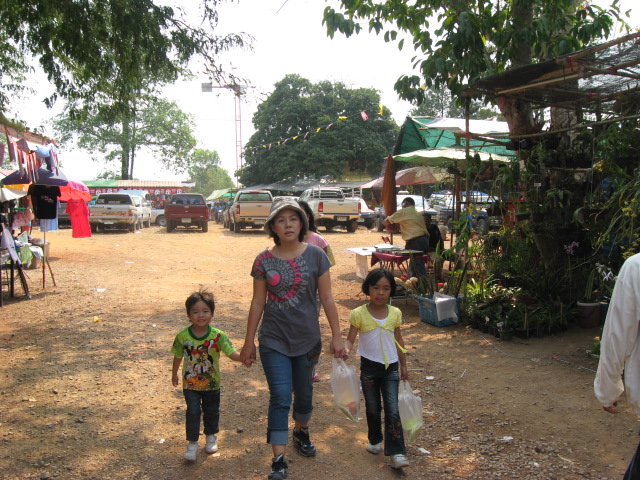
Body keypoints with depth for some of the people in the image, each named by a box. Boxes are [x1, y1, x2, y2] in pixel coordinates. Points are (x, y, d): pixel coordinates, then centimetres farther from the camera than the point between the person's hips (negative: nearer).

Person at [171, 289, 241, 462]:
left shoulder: (218, 336, -17)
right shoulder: (182, 336, -14)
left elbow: (231, 353, -25)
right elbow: (178, 357, 2)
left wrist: (243, 357, -45)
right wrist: (174, 374, 15)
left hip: (212, 383, 1)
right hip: (190, 384, -1)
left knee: (212, 411, 16)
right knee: (193, 412, -4)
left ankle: (211, 437, 40)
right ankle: (192, 443, 15)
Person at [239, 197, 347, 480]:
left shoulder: (315, 255, -7)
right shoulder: (264, 261, -6)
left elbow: (327, 299, -4)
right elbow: (258, 303, 0)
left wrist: (337, 336, -5)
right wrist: (249, 342, 3)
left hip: (307, 339, 1)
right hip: (274, 341, -1)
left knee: (304, 393, 18)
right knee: (280, 398, -5)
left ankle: (301, 431, 47)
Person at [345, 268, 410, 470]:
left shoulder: (395, 313, -2)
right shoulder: (359, 314, -10)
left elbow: (398, 340, 9)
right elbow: (350, 339, -8)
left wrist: (403, 365, 13)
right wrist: (345, 349, -31)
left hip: (391, 368, 1)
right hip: (369, 367, -1)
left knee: (393, 410, -5)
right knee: (373, 408, 15)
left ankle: (397, 452, 1)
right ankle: (375, 441, 37)